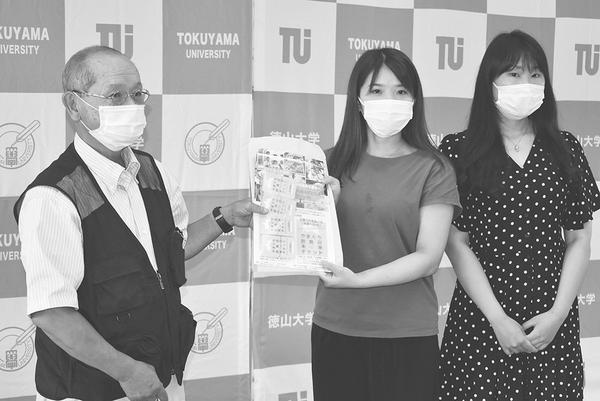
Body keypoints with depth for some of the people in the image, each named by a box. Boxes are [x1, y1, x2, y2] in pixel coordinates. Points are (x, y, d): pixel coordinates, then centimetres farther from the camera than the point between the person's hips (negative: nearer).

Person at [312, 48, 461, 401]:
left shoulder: (433, 169, -3)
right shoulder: (334, 163, 5)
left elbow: (428, 258, -9)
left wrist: (358, 279, -20)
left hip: (407, 336, -2)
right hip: (334, 331, 2)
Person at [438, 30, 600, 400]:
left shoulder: (565, 149, 6)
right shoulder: (459, 150, -2)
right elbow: (456, 243, -5)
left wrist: (558, 313, -6)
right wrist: (498, 318, -11)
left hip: (554, 320, 2)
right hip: (480, 319, -2)